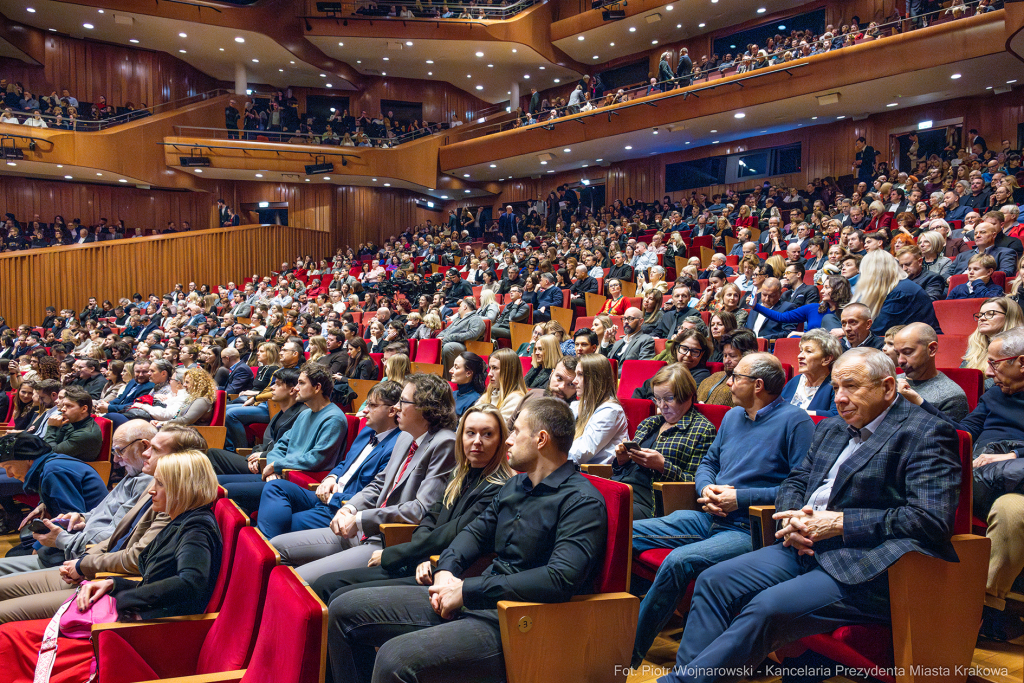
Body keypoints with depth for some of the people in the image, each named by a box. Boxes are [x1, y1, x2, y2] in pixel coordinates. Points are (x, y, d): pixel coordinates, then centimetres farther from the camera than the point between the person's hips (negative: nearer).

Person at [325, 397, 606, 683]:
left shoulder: (583, 503, -13)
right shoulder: (515, 485, 16)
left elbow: (561, 579, -25)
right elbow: (476, 531, 24)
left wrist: (467, 590, -21)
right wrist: (446, 570, 1)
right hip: (472, 600, 9)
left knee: (394, 659, -31)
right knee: (344, 610, 5)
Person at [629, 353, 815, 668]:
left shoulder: (795, 421, -8)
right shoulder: (732, 417, 17)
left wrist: (740, 497, -17)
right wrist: (706, 488, 1)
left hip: (748, 527, -8)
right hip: (707, 517, 9)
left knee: (679, 560, -32)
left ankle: (629, 653, -19)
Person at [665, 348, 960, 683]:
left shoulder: (927, 434, -6)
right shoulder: (831, 429, 20)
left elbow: (932, 519, -16)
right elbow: (795, 481, 24)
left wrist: (838, 522, -17)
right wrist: (792, 517, -2)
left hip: (865, 568, -8)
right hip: (806, 548, 8)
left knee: (768, 607, -27)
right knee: (714, 581, -8)